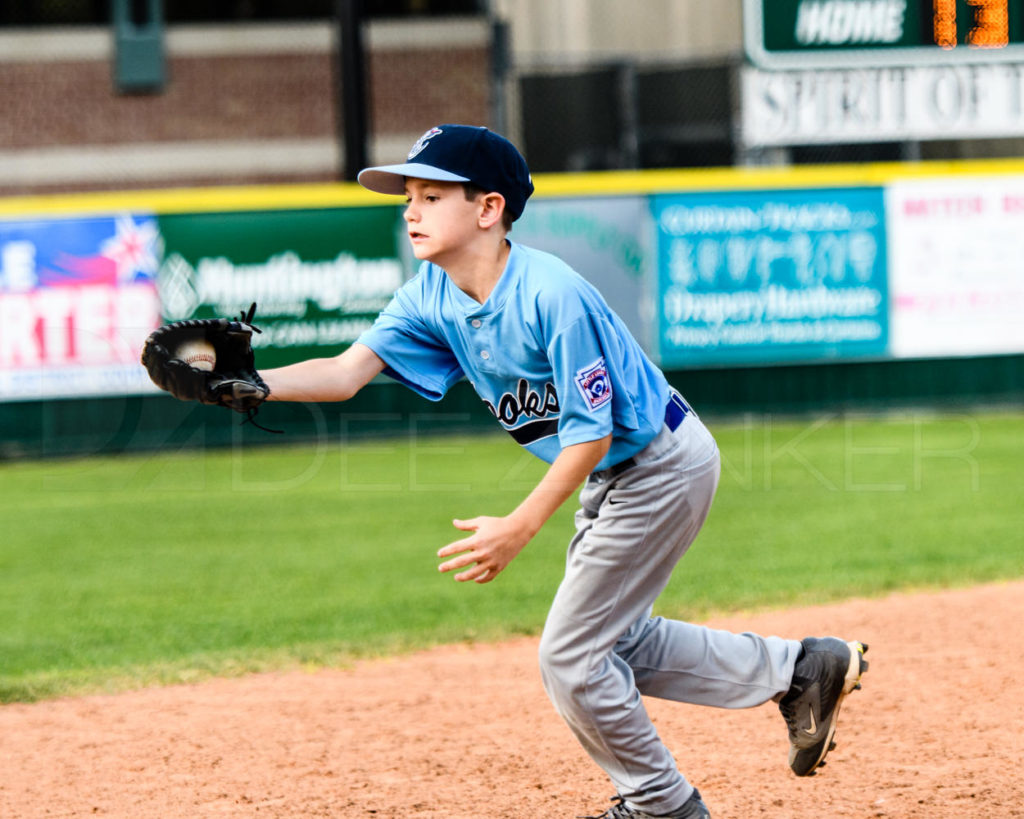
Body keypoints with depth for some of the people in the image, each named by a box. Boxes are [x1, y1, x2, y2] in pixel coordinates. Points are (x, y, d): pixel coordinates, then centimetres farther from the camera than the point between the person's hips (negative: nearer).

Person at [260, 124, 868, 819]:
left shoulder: (552, 296, -30)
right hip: (611, 478, 9)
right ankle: (805, 668, 30)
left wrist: (520, 528, -29)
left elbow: (591, 433, -26)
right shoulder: (432, 296, -7)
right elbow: (347, 372, -15)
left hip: (664, 466, -9)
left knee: (570, 656, -6)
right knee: (611, 643, 20)